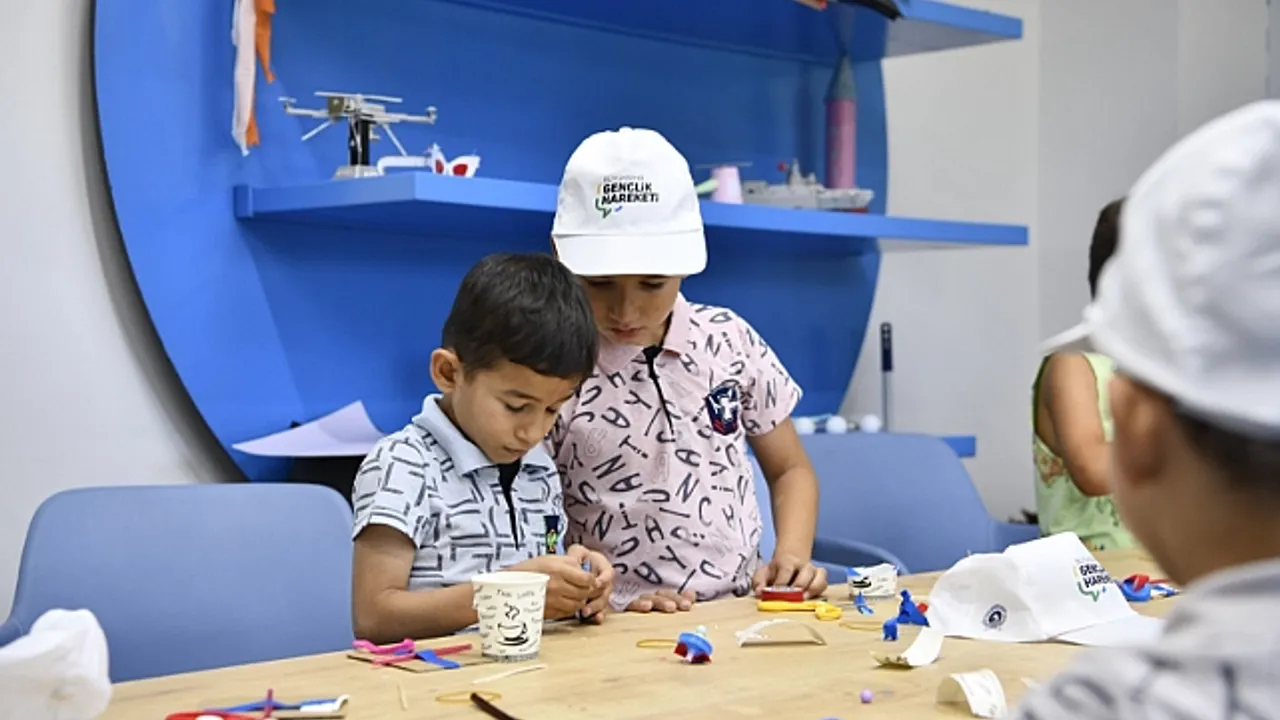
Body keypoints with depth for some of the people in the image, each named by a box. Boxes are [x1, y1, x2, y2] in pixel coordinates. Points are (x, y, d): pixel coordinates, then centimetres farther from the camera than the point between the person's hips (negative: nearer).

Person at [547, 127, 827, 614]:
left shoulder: (729, 340, 4)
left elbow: (790, 469, 17)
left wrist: (791, 556, 0)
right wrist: (608, 605, -16)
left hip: (744, 612, 2)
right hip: (621, 630, -2)